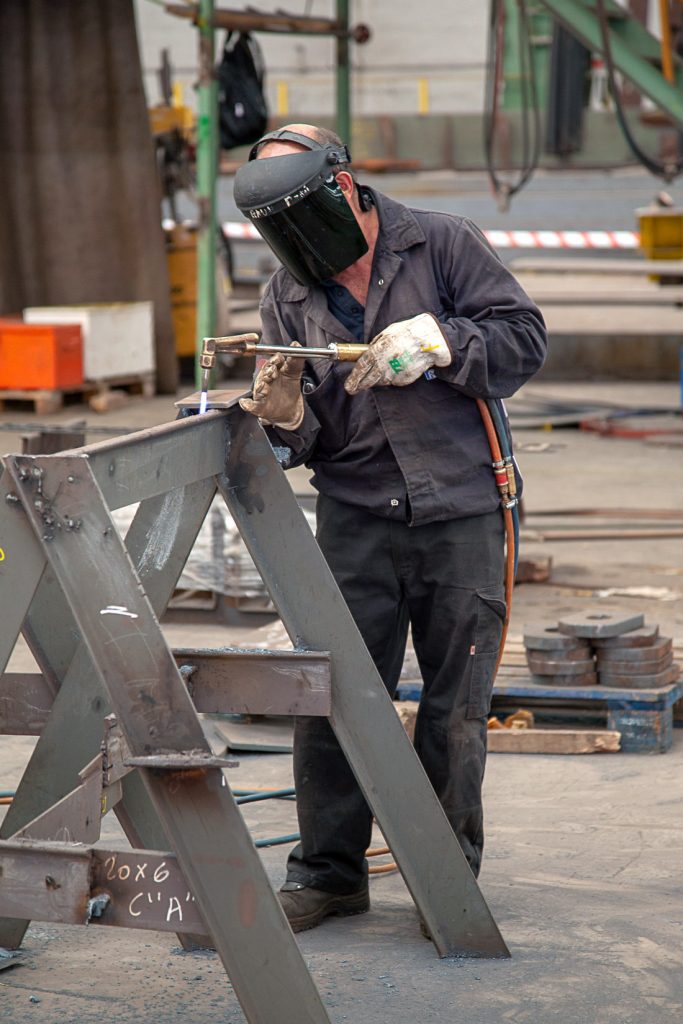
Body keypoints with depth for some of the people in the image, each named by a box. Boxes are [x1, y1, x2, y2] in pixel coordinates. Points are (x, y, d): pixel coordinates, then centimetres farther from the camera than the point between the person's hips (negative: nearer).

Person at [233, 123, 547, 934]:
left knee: (455, 702, 3)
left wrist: (439, 343, -17)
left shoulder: (442, 245, 1)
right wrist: (286, 418, -15)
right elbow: (307, 442, 8)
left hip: (460, 510, -2)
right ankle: (328, 870, 9)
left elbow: (524, 340, -2)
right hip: (356, 516, 3)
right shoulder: (287, 297, 10)